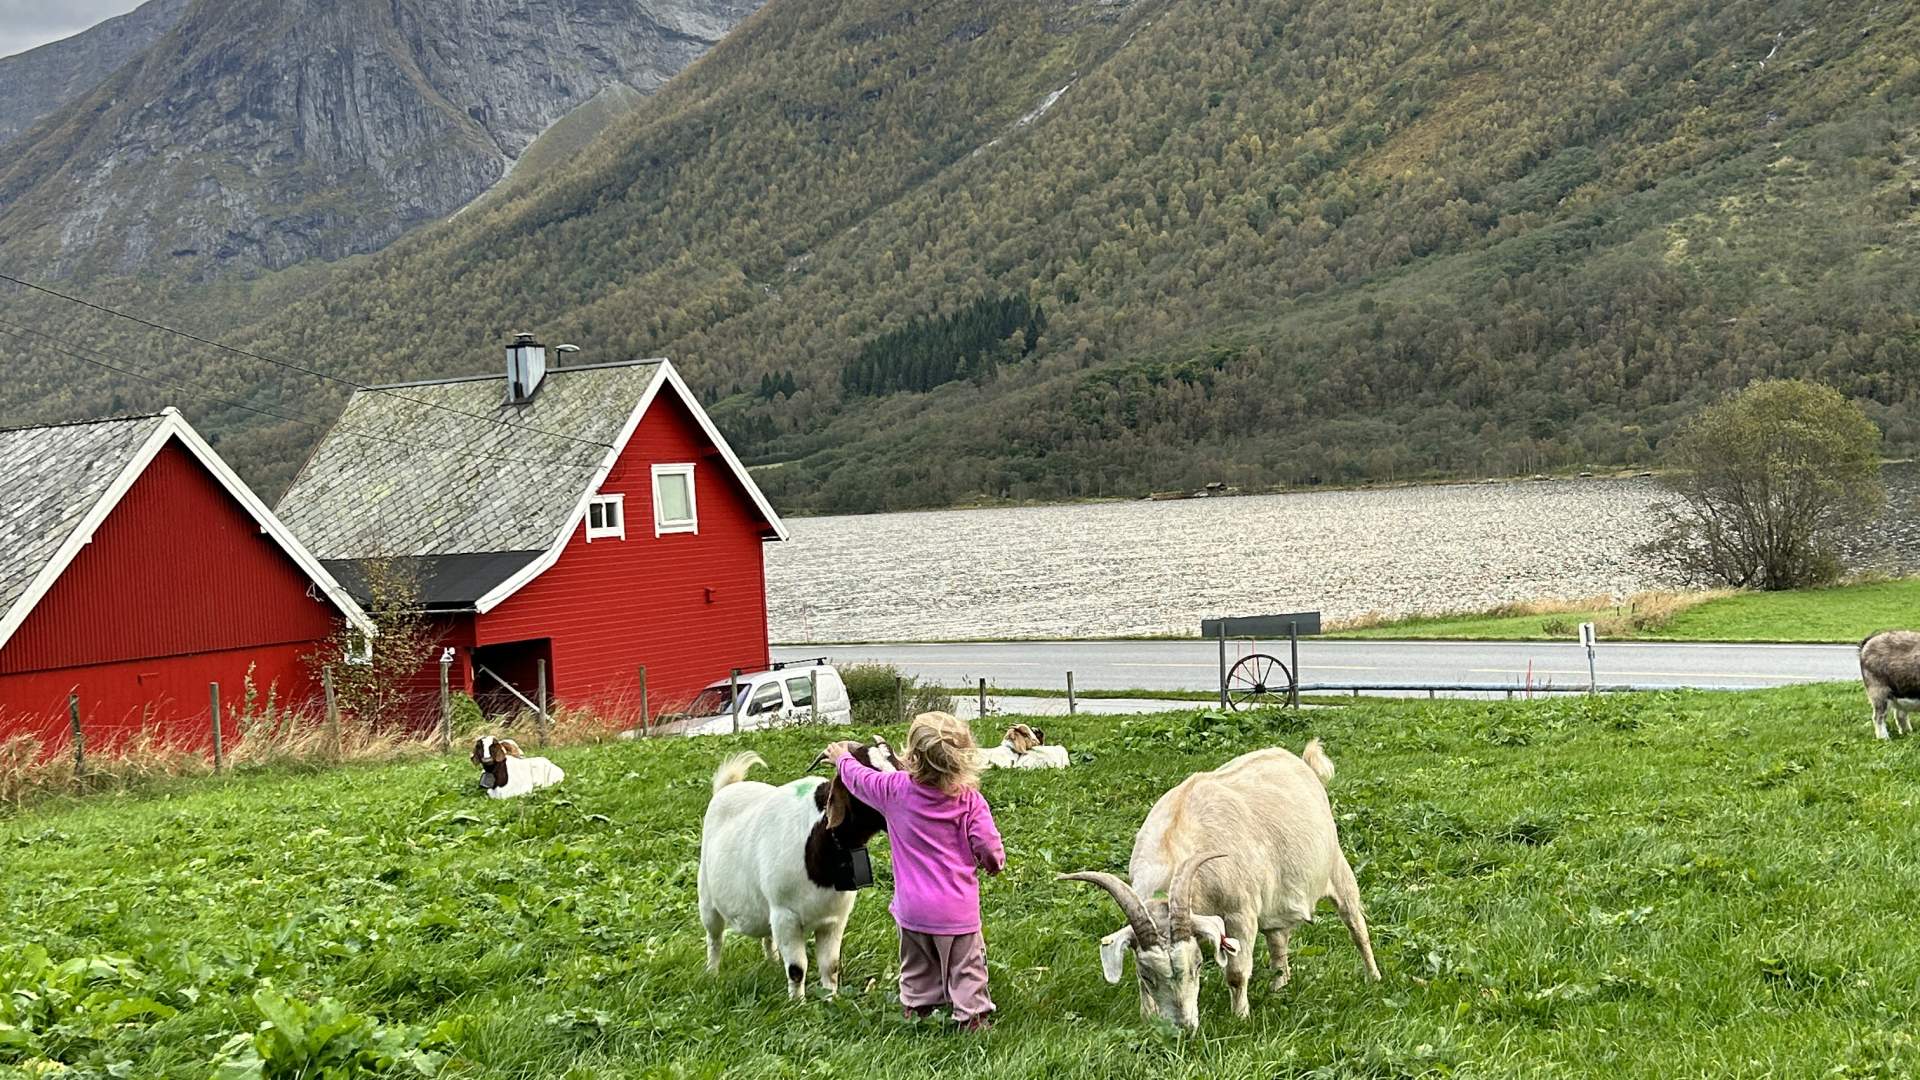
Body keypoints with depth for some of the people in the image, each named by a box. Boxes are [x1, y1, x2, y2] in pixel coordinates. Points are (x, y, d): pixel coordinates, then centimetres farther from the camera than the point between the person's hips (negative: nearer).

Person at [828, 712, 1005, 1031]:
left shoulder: (896, 789, -10)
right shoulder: (969, 800, -14)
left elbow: (860, 779, 8)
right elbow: (988, 845, -14)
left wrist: (843, 758, 29)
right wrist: (993, 862, 11)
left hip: (911, 906, 2)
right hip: (956, 907, -2)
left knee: (917, 963, 22)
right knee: (965, 965, 8)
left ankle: (915, 1007, 29)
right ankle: (971, 1016, 6)